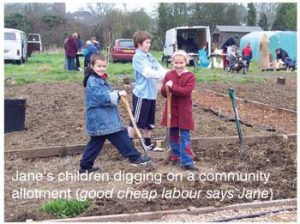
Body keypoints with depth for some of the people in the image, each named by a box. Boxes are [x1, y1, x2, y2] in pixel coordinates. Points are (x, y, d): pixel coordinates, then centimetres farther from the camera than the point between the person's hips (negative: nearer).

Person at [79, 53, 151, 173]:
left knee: (96, 141, 14)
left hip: (100, 118, 11)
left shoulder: (100, 79, 17)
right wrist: (117, 94, -23)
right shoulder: (92, 81, -16)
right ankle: (135, 157, 5)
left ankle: (85, 166, 19)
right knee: (120, 136, -4)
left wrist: (116, 95, 10)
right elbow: (102, 97, -24)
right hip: (101, 118, -11)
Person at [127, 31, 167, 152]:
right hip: (141, 94, -8)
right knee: (136, 121, 0)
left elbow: (160, 69, 7)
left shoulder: (150, 56, 11)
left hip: (151, 94, 8)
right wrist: (165, 74, -26)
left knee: (149, 121, 19)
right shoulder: (137, 57, -13)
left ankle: (148, 144, 32)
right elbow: (148, 72, -24)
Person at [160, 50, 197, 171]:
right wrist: (167, 87, -21)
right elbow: (163, 92, 0)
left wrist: (172, 87, -24)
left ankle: (187, 161, -2)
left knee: (185, 136, -3)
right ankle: (175, 155, 30)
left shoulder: (190, 76, -6)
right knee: (173, 134, 14)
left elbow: (187, 91, -20)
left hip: (184, 111, -3)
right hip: (171, 110, 3)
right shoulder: (169, 75, 4)